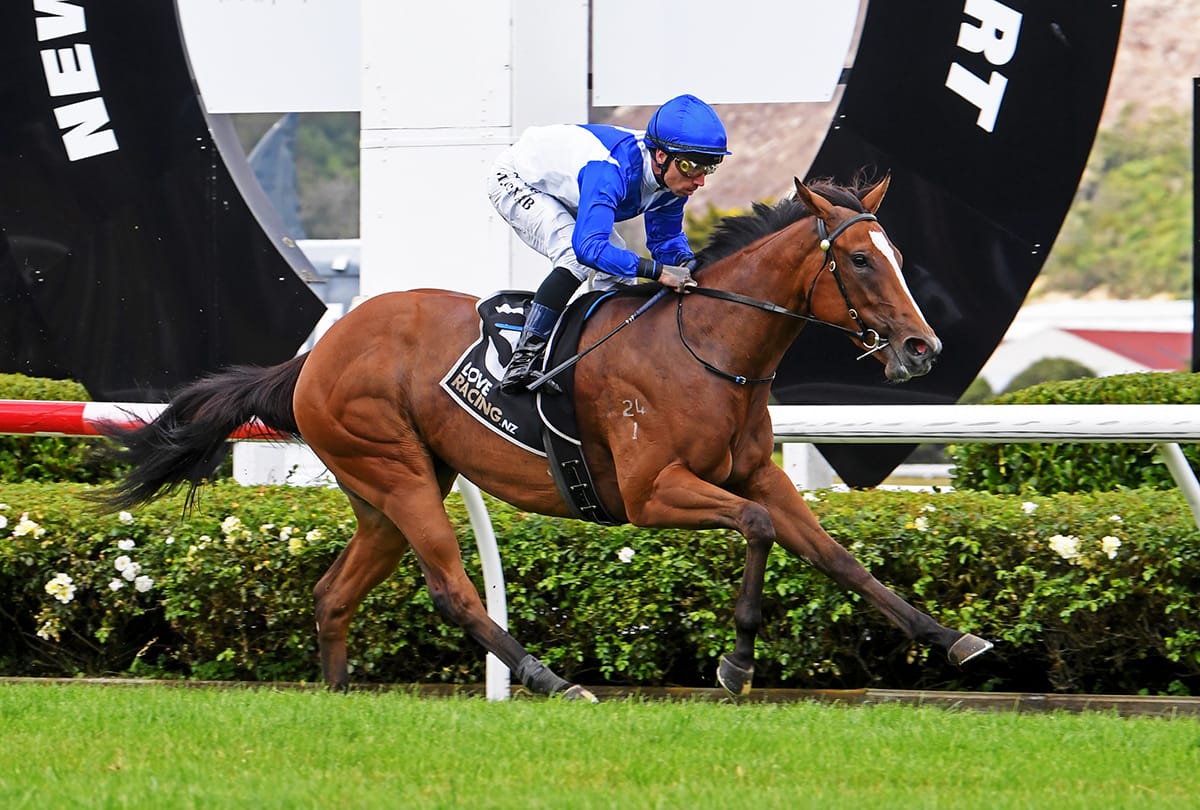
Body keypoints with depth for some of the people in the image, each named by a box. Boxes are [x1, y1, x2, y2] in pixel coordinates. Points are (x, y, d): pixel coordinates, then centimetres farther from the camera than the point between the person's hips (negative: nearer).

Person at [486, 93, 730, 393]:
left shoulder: (673, 177, -19)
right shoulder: (611, 170, -44)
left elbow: (666, 236, -4)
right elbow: (588, 246, -53)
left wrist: (687, 263, -27)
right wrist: (657, 270, -57)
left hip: (564, 197, 9)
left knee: (620, 270, -1)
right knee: (578, 257, -29)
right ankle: (522, 361, -30)